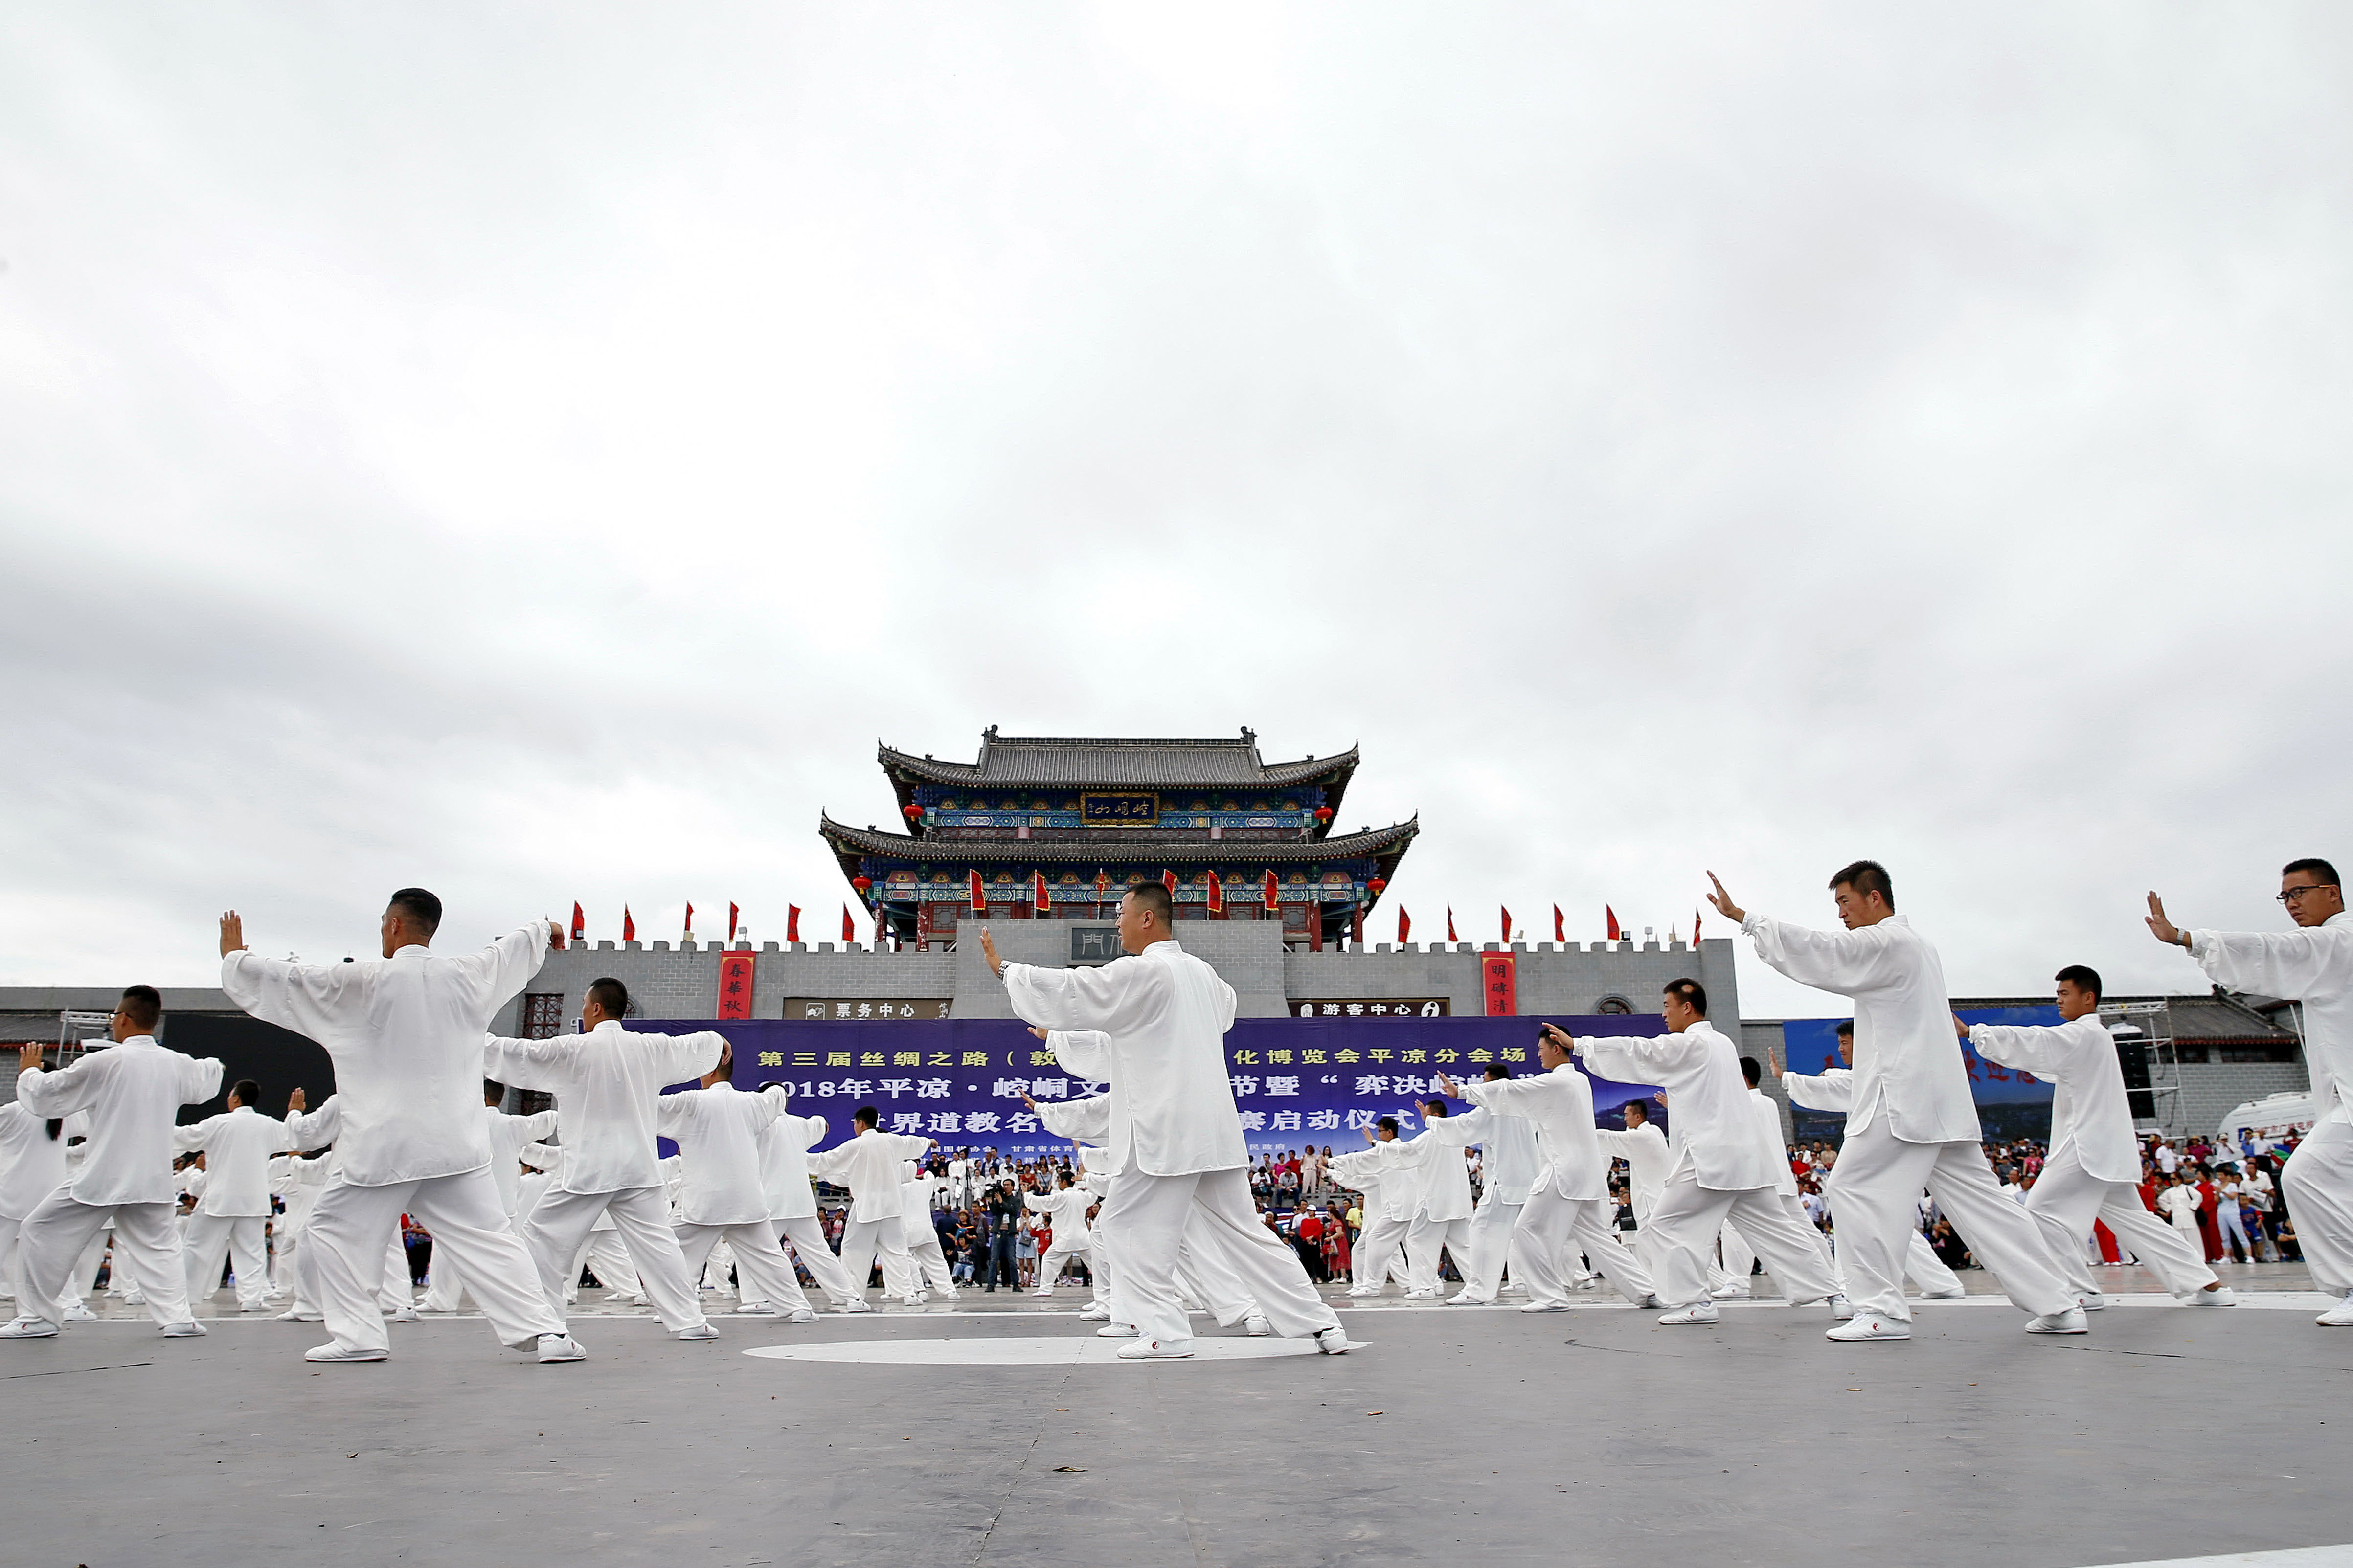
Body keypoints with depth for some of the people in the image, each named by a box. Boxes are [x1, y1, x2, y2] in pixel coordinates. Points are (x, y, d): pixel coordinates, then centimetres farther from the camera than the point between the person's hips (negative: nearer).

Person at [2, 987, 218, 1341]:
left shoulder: (105, 1062, -12)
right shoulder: (178, 1065, 3)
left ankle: (36, 1317, 18)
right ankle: (177, 1317, 3)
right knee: (158, 1246, 14)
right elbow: (205, 1083, 26)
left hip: (103, 1177, -4)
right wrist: (214, 1066, 50)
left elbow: (43, 1096, -2)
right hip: (154, 1176, 5)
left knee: (39, 1232, 14)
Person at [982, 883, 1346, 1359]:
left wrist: (1005, 969, 4)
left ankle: (1164, 1332, 7)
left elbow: (1066, 993, -9)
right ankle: (1322, 1324, 10)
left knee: (1128, 1223, 8)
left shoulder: (1140, 973, -11)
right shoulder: (1202, 972, 14)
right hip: (1216, 1128, 8)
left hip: (1164, 1129, -8)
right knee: (1242, 1229, 11)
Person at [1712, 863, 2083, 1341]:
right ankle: (2057, 1305, 11)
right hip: (1944, 1100, 10)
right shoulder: (1917, 945, 21)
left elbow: (1816, 950, -15)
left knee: (1855, 1187, -6)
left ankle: (1882, 1310, -7)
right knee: (1976, 1200, 11)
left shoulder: (1885, 943, -10)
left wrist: (1742, 916, -12)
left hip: (1904, 1098, -10)